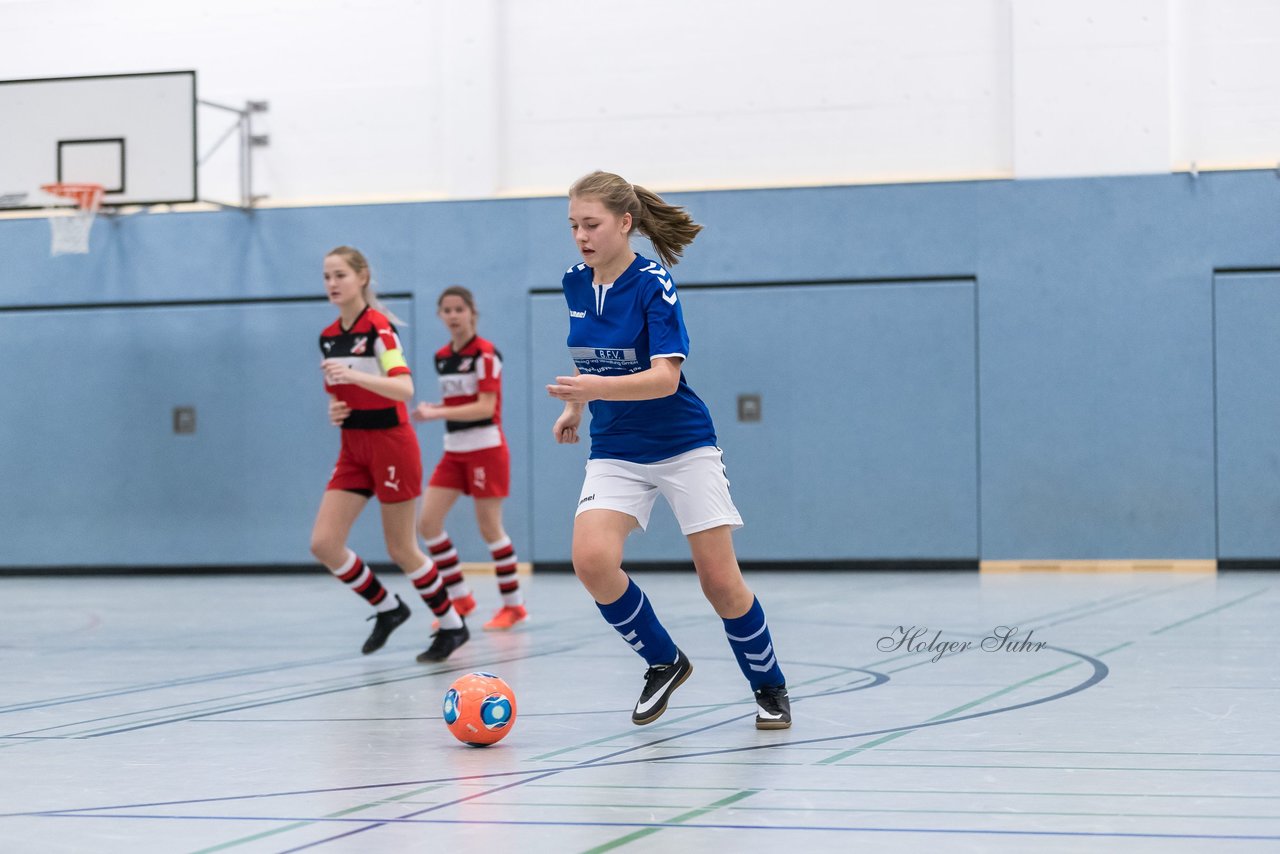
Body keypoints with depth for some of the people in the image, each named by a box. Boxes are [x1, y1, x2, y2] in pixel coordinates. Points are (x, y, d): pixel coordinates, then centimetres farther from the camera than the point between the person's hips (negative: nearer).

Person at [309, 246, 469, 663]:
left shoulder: (379, 327, -13)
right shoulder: (328, 336, 9)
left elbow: (404, 387, -26)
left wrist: (354, 375, -39)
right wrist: (334, 410, -1)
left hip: (391, 444, -7)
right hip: (353, 448, 7)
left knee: (401, 549, 0)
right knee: (323, 543, -5)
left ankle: (452, 625, 19)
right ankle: (387, 608, 15)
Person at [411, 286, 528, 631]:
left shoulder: (485, 353, -12)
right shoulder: (442, 357, 9)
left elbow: (485, 407, -19)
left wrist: (436, 413, -24)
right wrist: (432, 410, 1)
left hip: (485, 448, -7)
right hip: (454, 450, 7)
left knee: (490, 528, -3)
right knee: (427, 522, -2)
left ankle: (514, 605, 10)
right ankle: (460, 598, 8)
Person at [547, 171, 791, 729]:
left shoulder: (654, 284, -17)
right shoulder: (575, 284, 2)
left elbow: (665, 376, -27)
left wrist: (598, 388, -40)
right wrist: (577, 406, 23)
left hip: (683, 447, -5)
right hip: (614, 451, 5)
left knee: (721, 584, -4)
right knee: (591, 559, -21)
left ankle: (770, 688, 21)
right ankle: (664, 662, 3)